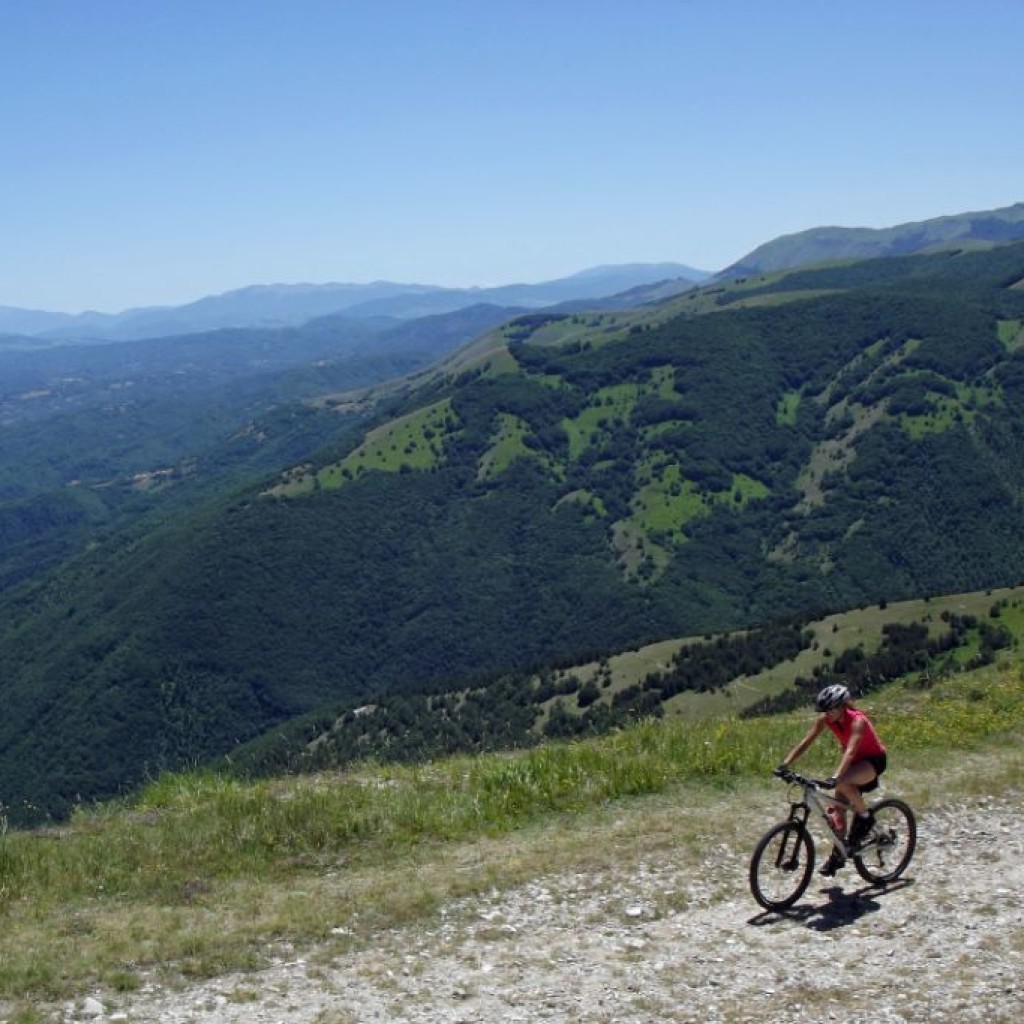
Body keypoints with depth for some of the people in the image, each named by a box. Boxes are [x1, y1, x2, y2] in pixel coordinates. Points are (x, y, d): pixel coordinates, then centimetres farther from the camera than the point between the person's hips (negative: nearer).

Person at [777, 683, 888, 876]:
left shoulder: (857, 721, -31)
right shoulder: (825, 719, -13)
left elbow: (850, 751, -44)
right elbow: (806, 741, -16)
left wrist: (835, 778, -56)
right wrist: (785, 764, -26)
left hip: (873, 760, -7)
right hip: (853, 760, 7)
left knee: (844, 783, -34)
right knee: (838, 806, -3)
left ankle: (865, 817, -11)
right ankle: (837, 855, 9)